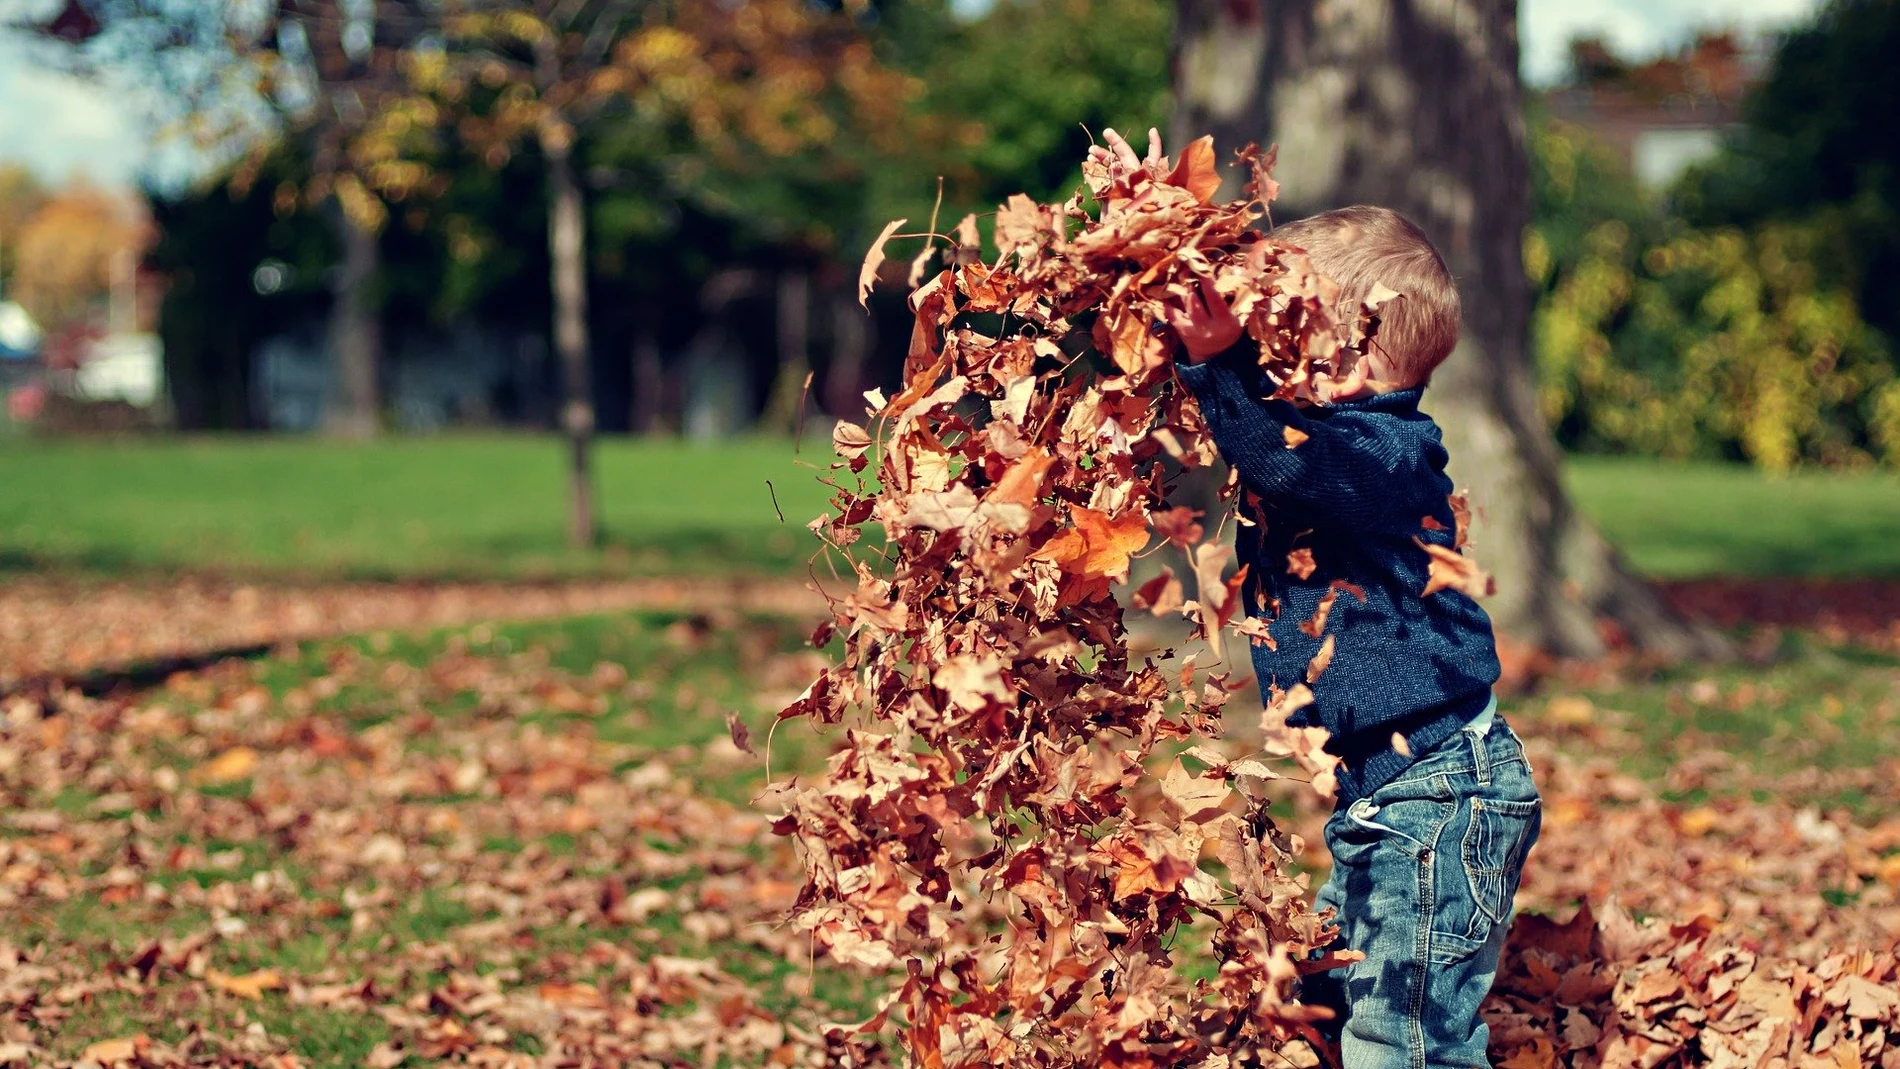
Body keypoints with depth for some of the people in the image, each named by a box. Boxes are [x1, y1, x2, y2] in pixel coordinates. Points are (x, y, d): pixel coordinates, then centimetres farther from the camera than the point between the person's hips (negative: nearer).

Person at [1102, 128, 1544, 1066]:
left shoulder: (1385, 454, -20)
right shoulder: (1327, 429, 8)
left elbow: (1288, 459, -41)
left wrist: (1219, 359, -50)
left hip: (1439, 794, -11)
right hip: (1381, 787, 11)